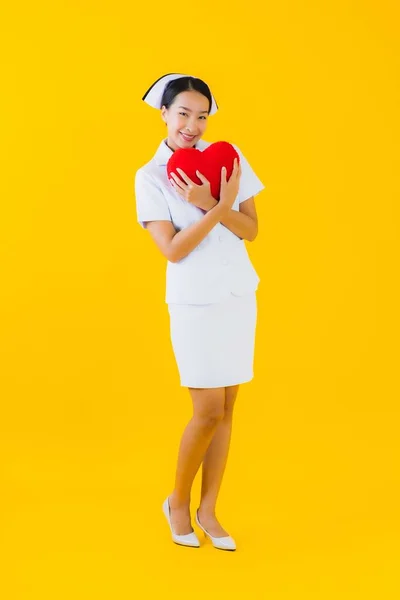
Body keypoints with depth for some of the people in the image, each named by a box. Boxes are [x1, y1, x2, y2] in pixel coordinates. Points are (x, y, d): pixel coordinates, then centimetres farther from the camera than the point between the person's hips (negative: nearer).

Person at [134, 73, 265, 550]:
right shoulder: (150, 177, -7)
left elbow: (251, 230, -1)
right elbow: (173, 249, -15)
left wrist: (209, 204, -18)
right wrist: (221, 208, -21)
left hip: (238, 297, 4)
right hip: (194, 304, -4)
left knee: (225, 408, 8)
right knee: (209, 411, -3)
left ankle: (208, 511, 21)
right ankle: (178, 501, 20)